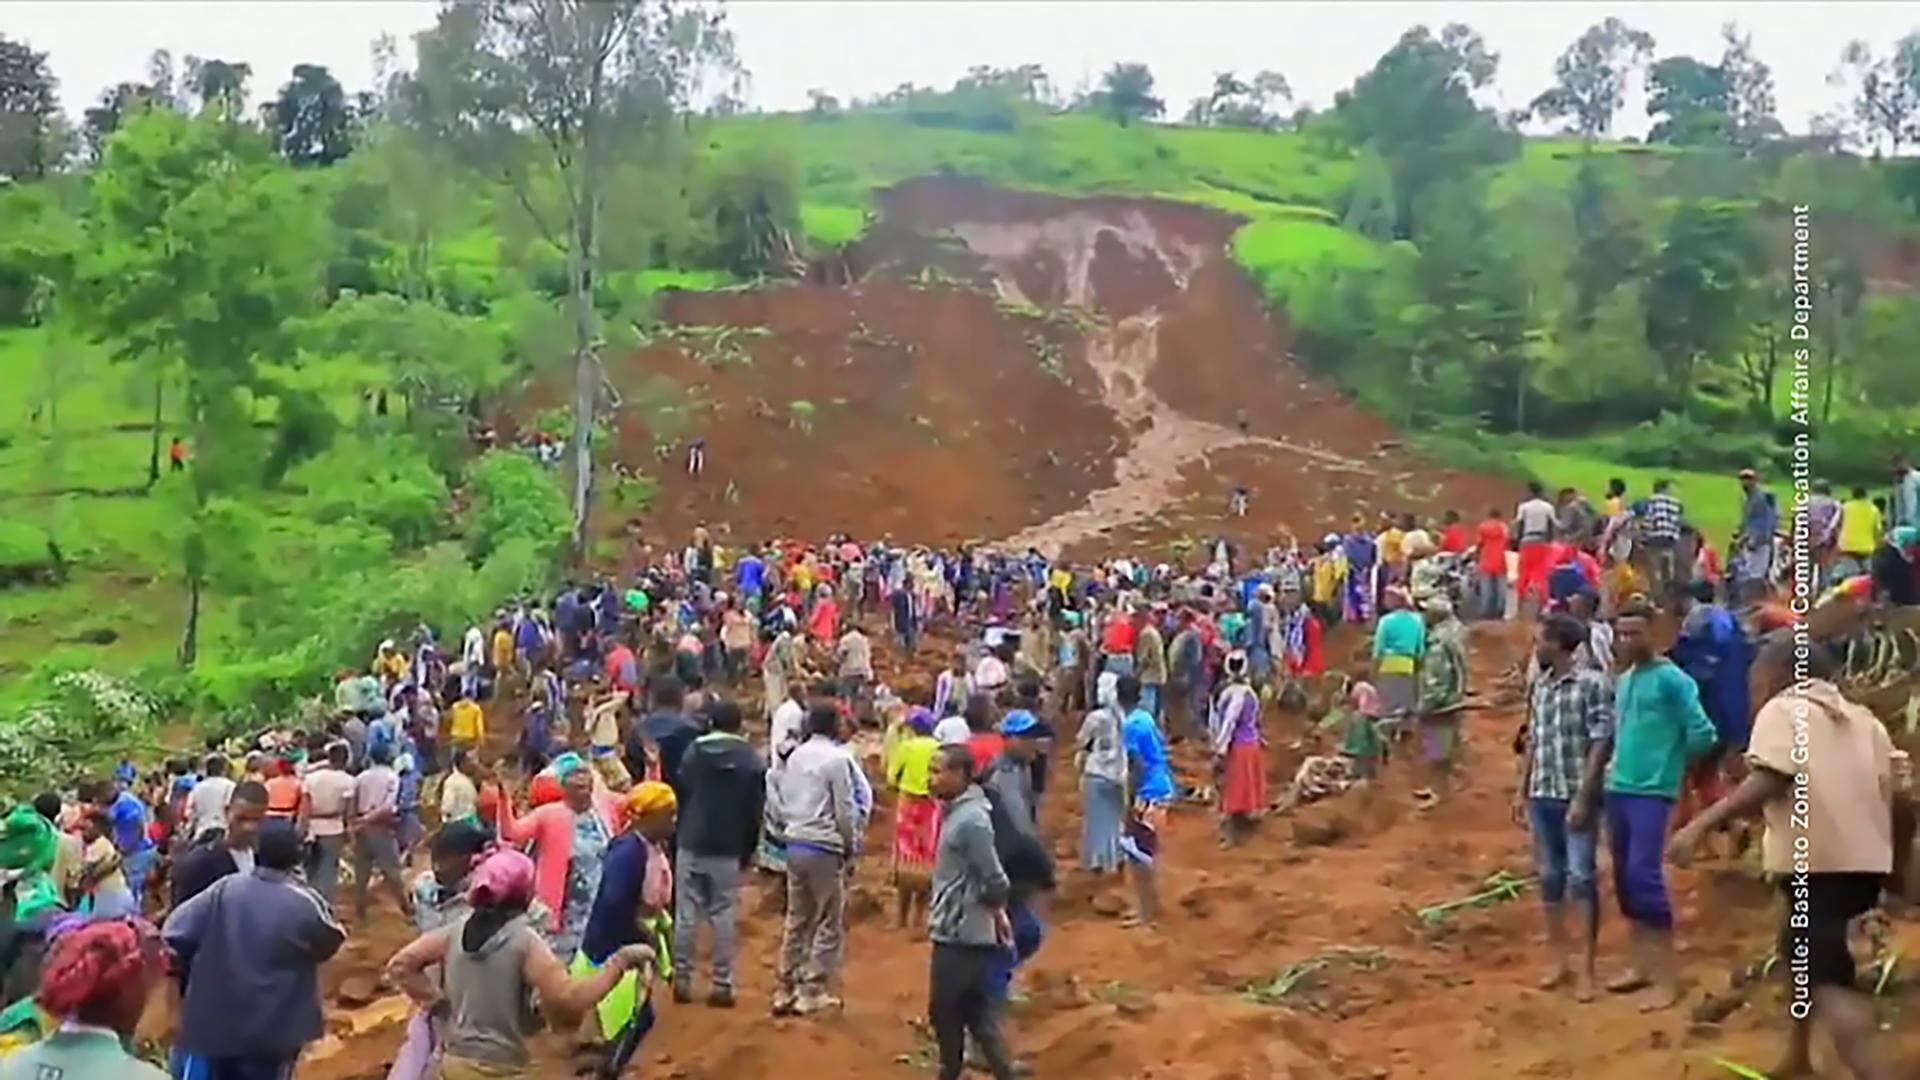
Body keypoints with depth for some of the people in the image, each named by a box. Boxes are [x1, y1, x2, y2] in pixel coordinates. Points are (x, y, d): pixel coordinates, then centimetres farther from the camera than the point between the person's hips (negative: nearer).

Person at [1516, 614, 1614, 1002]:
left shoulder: (1593, 684, -10)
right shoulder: (1538, 687, 10)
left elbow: (1601, 744, -13)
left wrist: (1583, 797, -16)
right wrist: (1522, 790, 13)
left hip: (1576, 796, -6)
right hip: (1542, 796, 7)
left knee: (1581, 878, -4)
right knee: (1549, 877, 11)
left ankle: (1586, 968, 4)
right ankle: (1559, 958, 22)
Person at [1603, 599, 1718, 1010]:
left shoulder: (1671, 679, -9)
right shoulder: (1623, 681, 13)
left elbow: (1701, 734, -12)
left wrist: (1670, 760, 1)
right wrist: (1617, 765, 7)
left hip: (1652, 792, -8)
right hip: (1618, 788, 8)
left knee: (1644, 875, -11)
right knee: (1624, 876, 12)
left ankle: (1666, 977, -3)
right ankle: (1640, 964, 24)